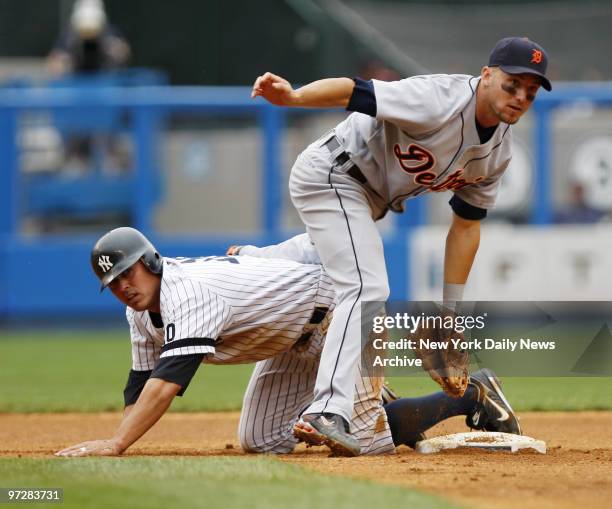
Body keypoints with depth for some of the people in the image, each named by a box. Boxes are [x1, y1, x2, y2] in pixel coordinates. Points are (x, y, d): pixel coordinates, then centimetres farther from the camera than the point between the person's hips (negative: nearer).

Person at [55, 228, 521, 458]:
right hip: (297, 338, 10)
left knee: (356, 443, -14)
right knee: (261, 441, 7)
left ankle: (475, 396, 3)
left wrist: (116, 445, -53)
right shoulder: (143, 311, -4)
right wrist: (111, 444, -21)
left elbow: (170, 379, -45)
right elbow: (141, 386, -2)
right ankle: (369, 404, 24)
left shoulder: (189, 292, -33)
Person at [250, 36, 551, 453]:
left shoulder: (499, 150, -1)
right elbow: (353, 91, -37)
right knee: (367, 287, -24)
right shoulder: (441, 100, -27)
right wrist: (293, 97, -55)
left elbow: (466, 225, 7)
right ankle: (328, 412, -34)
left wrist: (451, 311, 4)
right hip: (331, 174, -10)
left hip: (370, 196, 10)